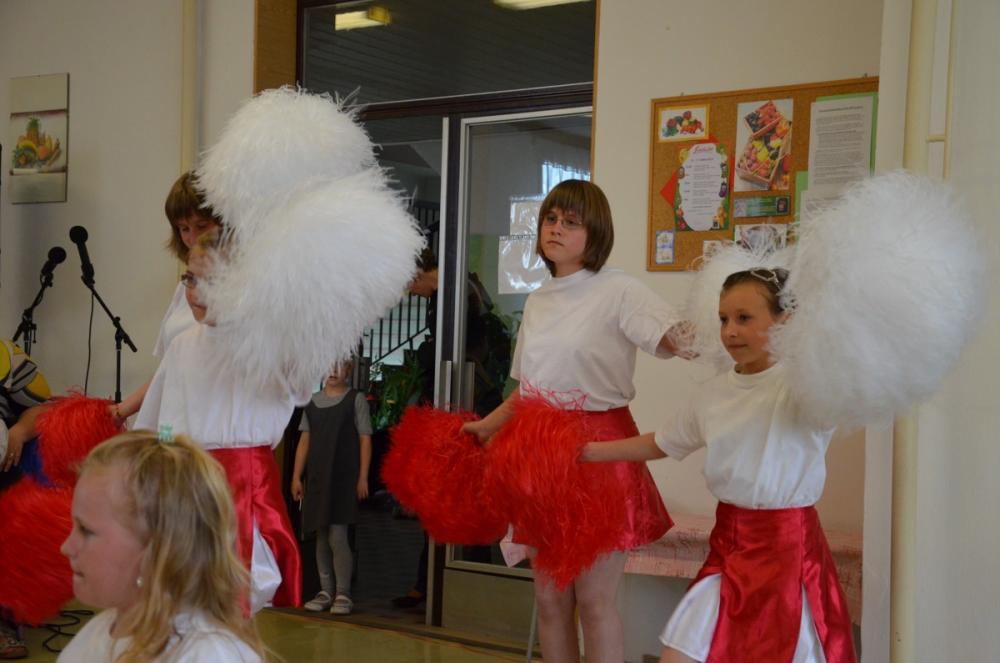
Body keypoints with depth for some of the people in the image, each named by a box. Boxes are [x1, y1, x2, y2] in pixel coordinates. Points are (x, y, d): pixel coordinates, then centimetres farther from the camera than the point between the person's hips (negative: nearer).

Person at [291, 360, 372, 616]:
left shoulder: (356, 399, 2)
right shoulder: (313, 401, 13)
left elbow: (365, 440, -1)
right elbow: (304, 441, 14)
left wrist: (363, 478, -8)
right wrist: (296, 477, 7)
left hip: (344, 478, -4)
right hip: (316, 478, 5)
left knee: (337, 536, -10)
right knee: (321, 537, 7)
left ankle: (343, 594, -2)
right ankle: (326, 592, 15)